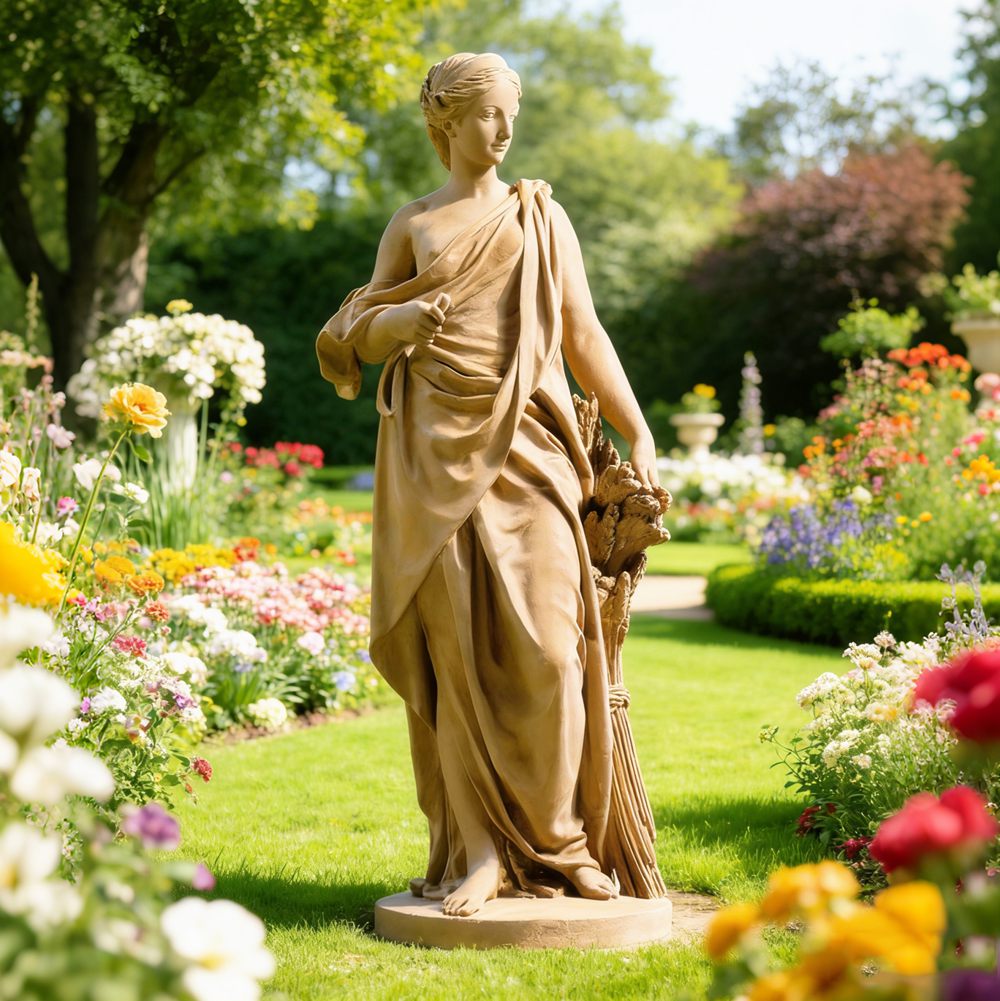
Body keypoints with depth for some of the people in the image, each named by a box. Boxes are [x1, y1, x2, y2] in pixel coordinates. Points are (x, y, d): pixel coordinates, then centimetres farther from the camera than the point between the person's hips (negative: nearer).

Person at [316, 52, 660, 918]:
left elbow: (584, 333, 13)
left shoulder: (542, 216, 14)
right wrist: (400, 320, -10)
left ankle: (555, 840, 5)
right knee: (460, 649, -4)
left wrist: (638, 433, 6)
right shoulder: (412, 225, 13)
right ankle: (480, 851, 2)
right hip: (438, 449, 0)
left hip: (526, 447, 0)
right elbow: (360, 333, 13)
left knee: (546, 644, -9)